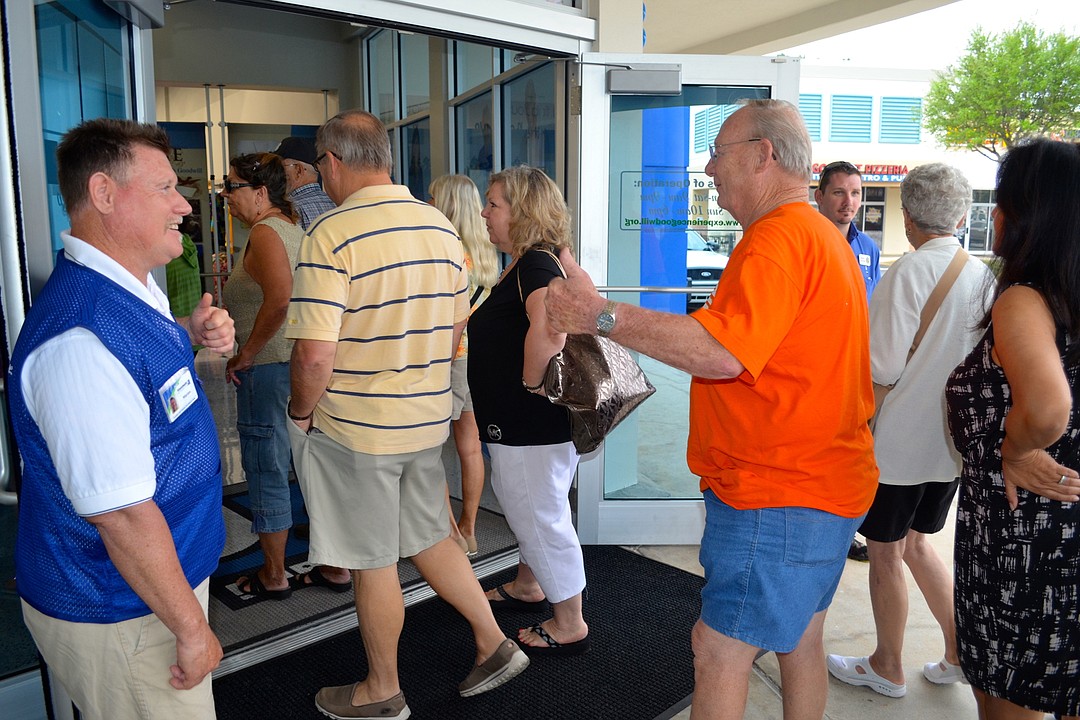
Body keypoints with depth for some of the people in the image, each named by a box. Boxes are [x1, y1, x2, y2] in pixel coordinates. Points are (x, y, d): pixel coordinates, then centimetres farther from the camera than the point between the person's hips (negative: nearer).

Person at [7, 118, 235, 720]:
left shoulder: (134, 287, 2)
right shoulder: (81, 340, -31)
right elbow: (120, 513, -29)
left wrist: (194, 335, 4)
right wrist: (191, 627, -19)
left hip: (159, 579, 9)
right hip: (119, 617, -9)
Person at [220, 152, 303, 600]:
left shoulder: (264, 232, -14)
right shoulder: (292, 229, 14)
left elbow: (278, 300, -29)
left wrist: (245, 354, -18)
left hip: (269, 367, -9)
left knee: (266, 470, 4)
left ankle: (273, 576, 18)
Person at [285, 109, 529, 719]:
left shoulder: (331, 235, -19)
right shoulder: (442, 226, 3)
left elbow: (315, 354, -24)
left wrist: (300, 412, -5)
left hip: (355, 428, -6)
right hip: (428, 420, 6)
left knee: (374, 564, 10)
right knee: (429, 539, 22)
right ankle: (495, 644, 30)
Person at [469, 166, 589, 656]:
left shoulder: (535, 263, -21)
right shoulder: (525, 263, 10)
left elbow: (548, 327, -40)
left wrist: (530, 382, -26)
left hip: (531, 425, -11)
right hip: (519, 422, 11)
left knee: (540, 516, 3)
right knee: (525, 507, 26)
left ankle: (570, 626, 20)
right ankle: (528, 587, 48)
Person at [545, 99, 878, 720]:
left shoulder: (779, 237, -19)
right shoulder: (820, 234, 17)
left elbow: (720, 351, -31)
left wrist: (600, 315, -28)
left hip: (777, 498, -11)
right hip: (819, 484, 11)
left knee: (720, 651, -1)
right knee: (799, 638, 22)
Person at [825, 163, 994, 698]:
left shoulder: (908, 272, -18)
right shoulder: (984, 275, 3)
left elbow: (882, 367, -19)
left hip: (899, 441, -7)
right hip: (951, 439, 7)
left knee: (885, 552, 10)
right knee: (916, 543, 23)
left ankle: (887, 668, 25)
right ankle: (959, 654, 30)